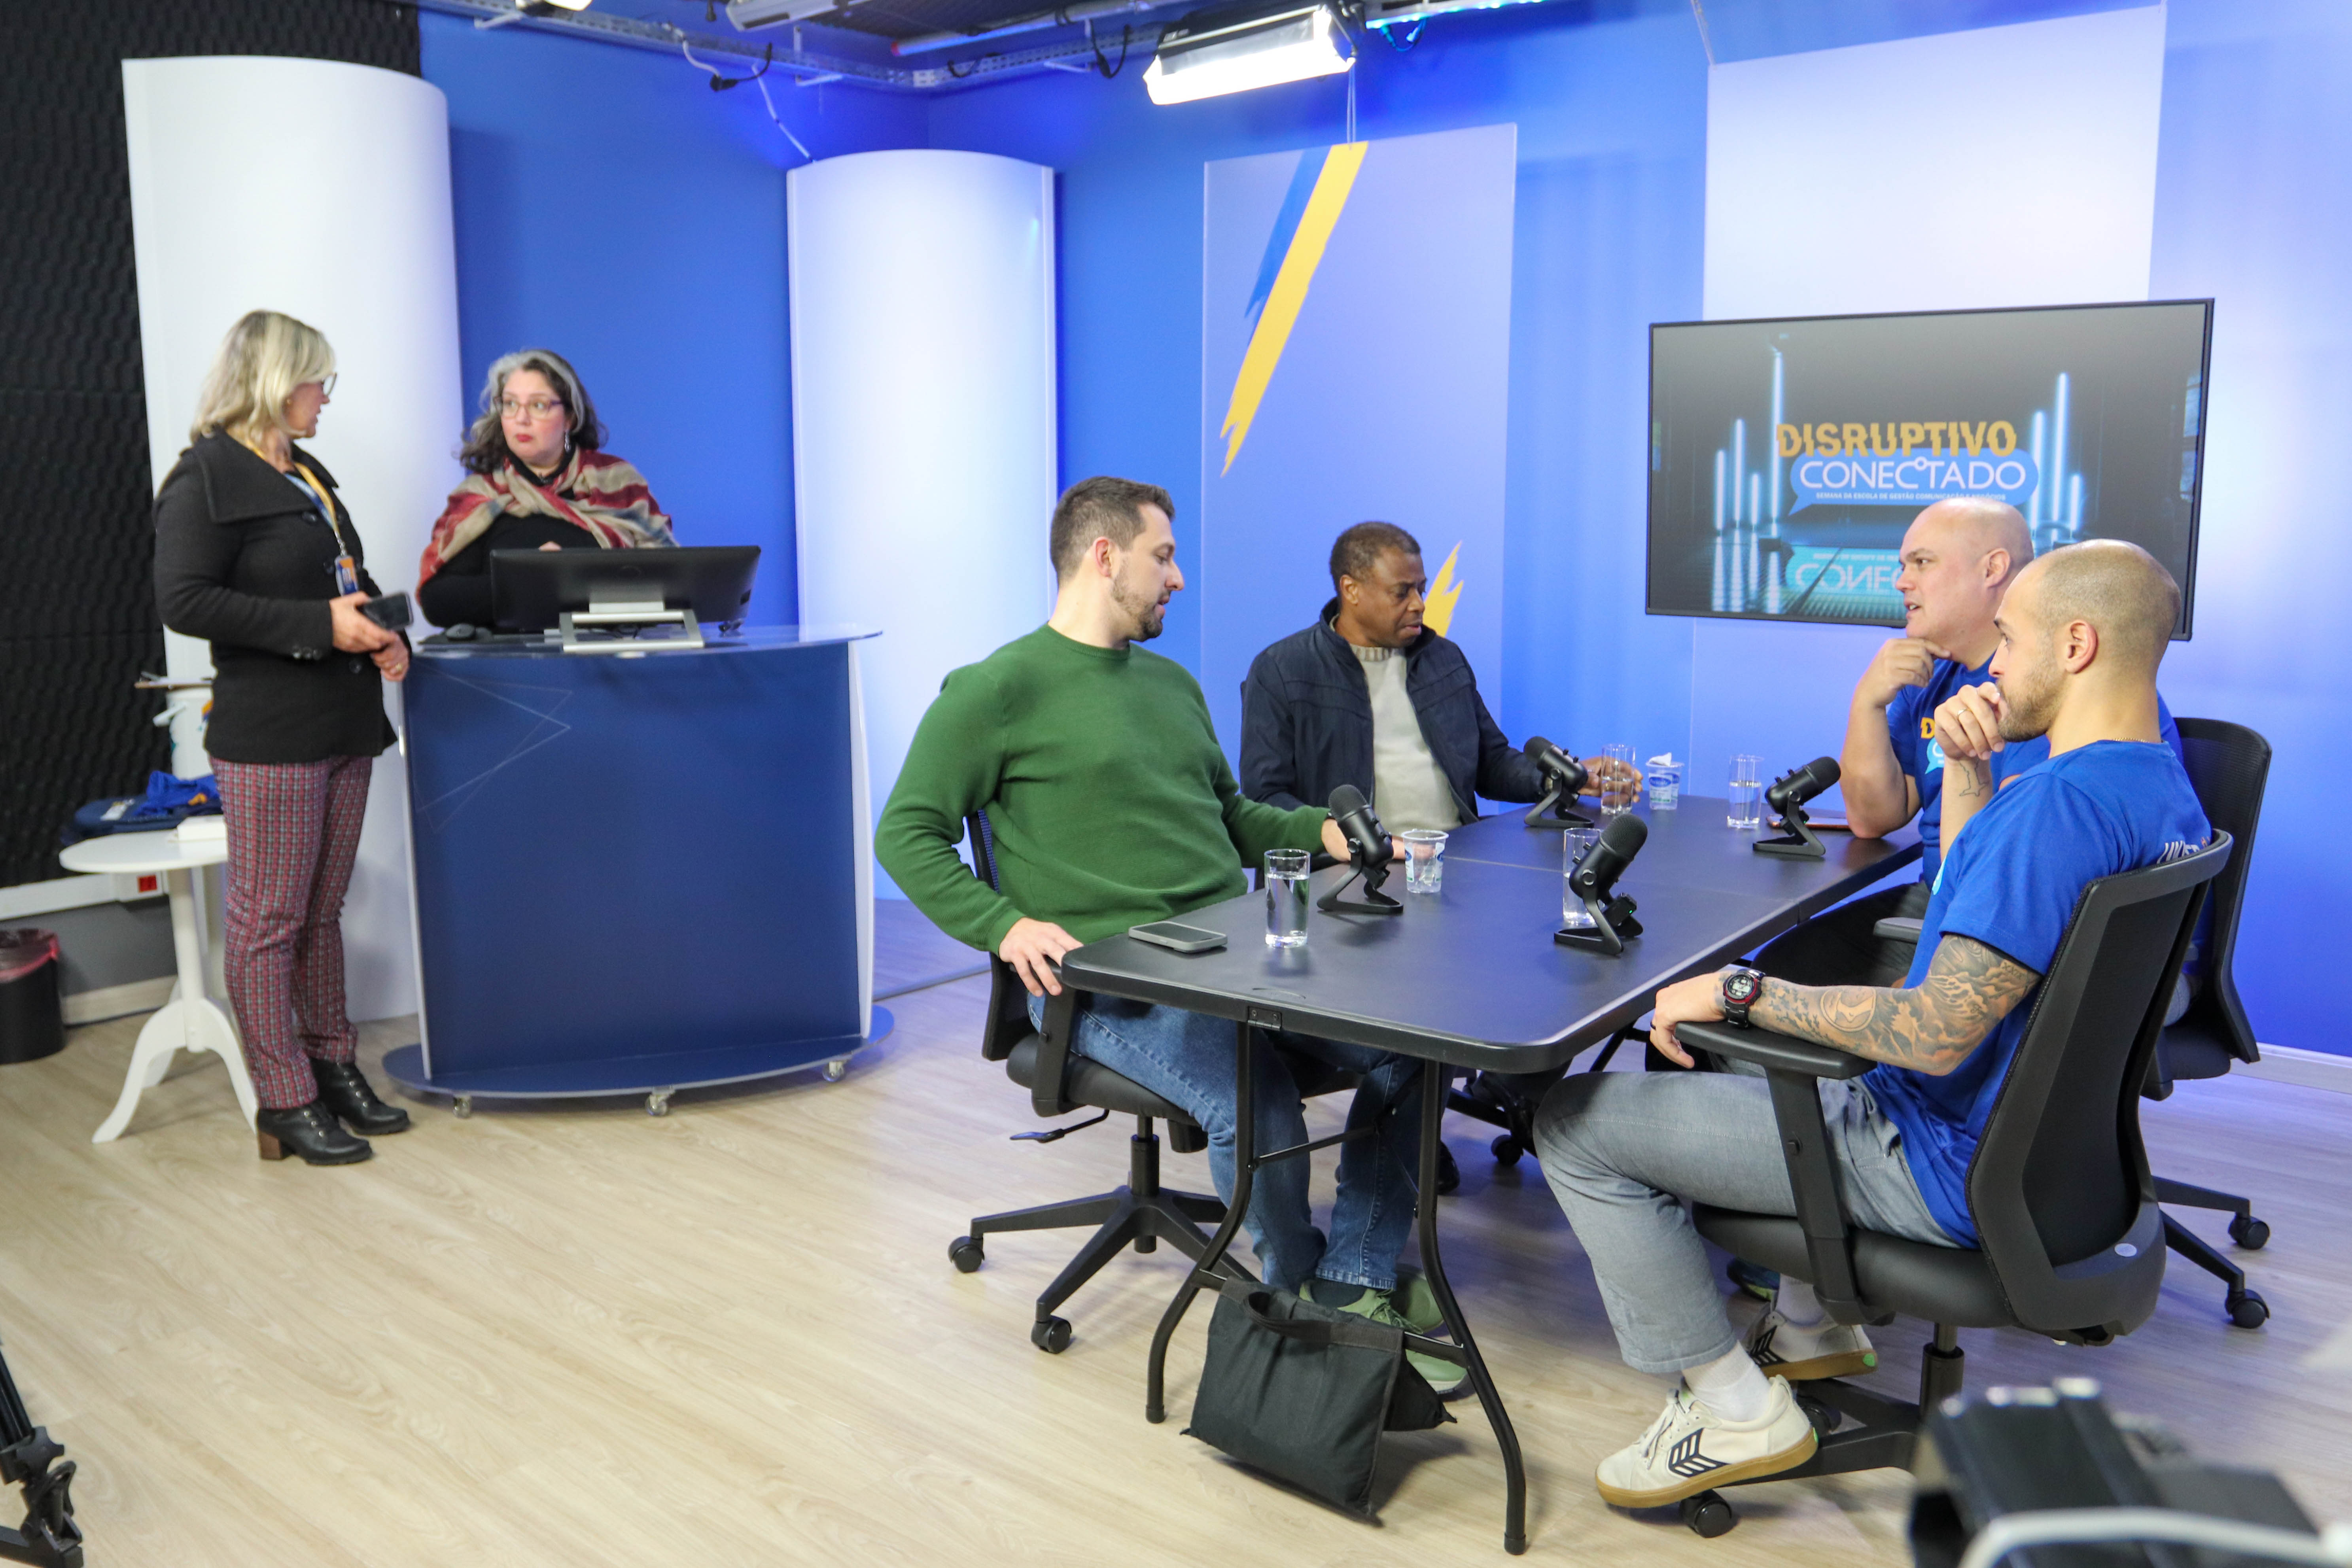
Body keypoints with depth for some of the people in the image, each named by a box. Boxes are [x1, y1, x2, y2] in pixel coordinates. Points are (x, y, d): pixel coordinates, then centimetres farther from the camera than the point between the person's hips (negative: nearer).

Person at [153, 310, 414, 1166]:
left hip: (344, 726, 8)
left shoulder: (311, 477, 18)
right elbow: (183, 600, -16)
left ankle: (334, 1069, 25)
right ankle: (285, 1104, 6)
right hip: (269, 733, -8)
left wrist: (385, 637, 5)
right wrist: (320, 624, -20)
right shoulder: (206, 477, -7)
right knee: (268, 919, -1)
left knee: (322, 911, 15)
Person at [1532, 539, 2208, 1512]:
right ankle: (1811, 1324, 33)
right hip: (2041, 1137, 10)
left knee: (1574, 1122, -9)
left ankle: (1735, 1405, 1)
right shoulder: (2165, 789, 4)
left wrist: (1739, 990, -22)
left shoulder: (2061, 801, -29)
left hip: (1948, 1172, -10)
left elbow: (1932, 1036, -33)